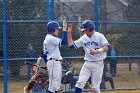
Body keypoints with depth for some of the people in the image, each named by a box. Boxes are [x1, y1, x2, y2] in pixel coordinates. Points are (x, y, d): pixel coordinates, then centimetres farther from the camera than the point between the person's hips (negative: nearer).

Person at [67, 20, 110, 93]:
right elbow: (71, 45, 5)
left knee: (95, 87, -1)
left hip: (98, 64, -4)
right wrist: (69, 33, -1)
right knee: (80, 82, -9)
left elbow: (107, 47, -19)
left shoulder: (99, 36, -7)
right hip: (87, 64, 4)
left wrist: (97, 51, -35)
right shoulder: (83, 38, 7)